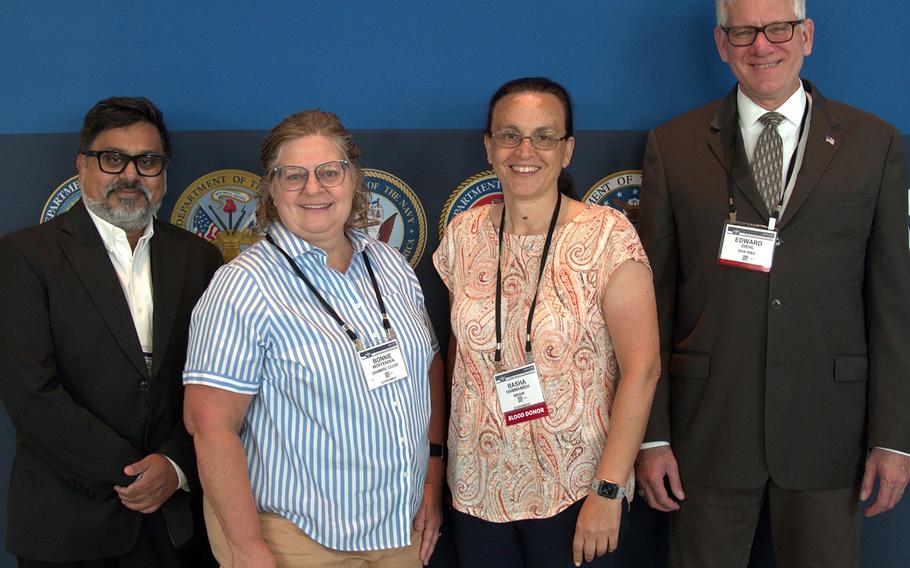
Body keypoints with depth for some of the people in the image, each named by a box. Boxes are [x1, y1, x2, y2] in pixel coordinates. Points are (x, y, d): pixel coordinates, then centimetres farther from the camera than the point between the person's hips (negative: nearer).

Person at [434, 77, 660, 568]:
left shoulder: (607, 236, -12)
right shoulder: (463, 235, 1)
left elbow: (641, 369, -13)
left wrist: (608, 490, -16)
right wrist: (439, 453, 6)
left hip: (575, 491, -4)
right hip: (477, 488, 4)